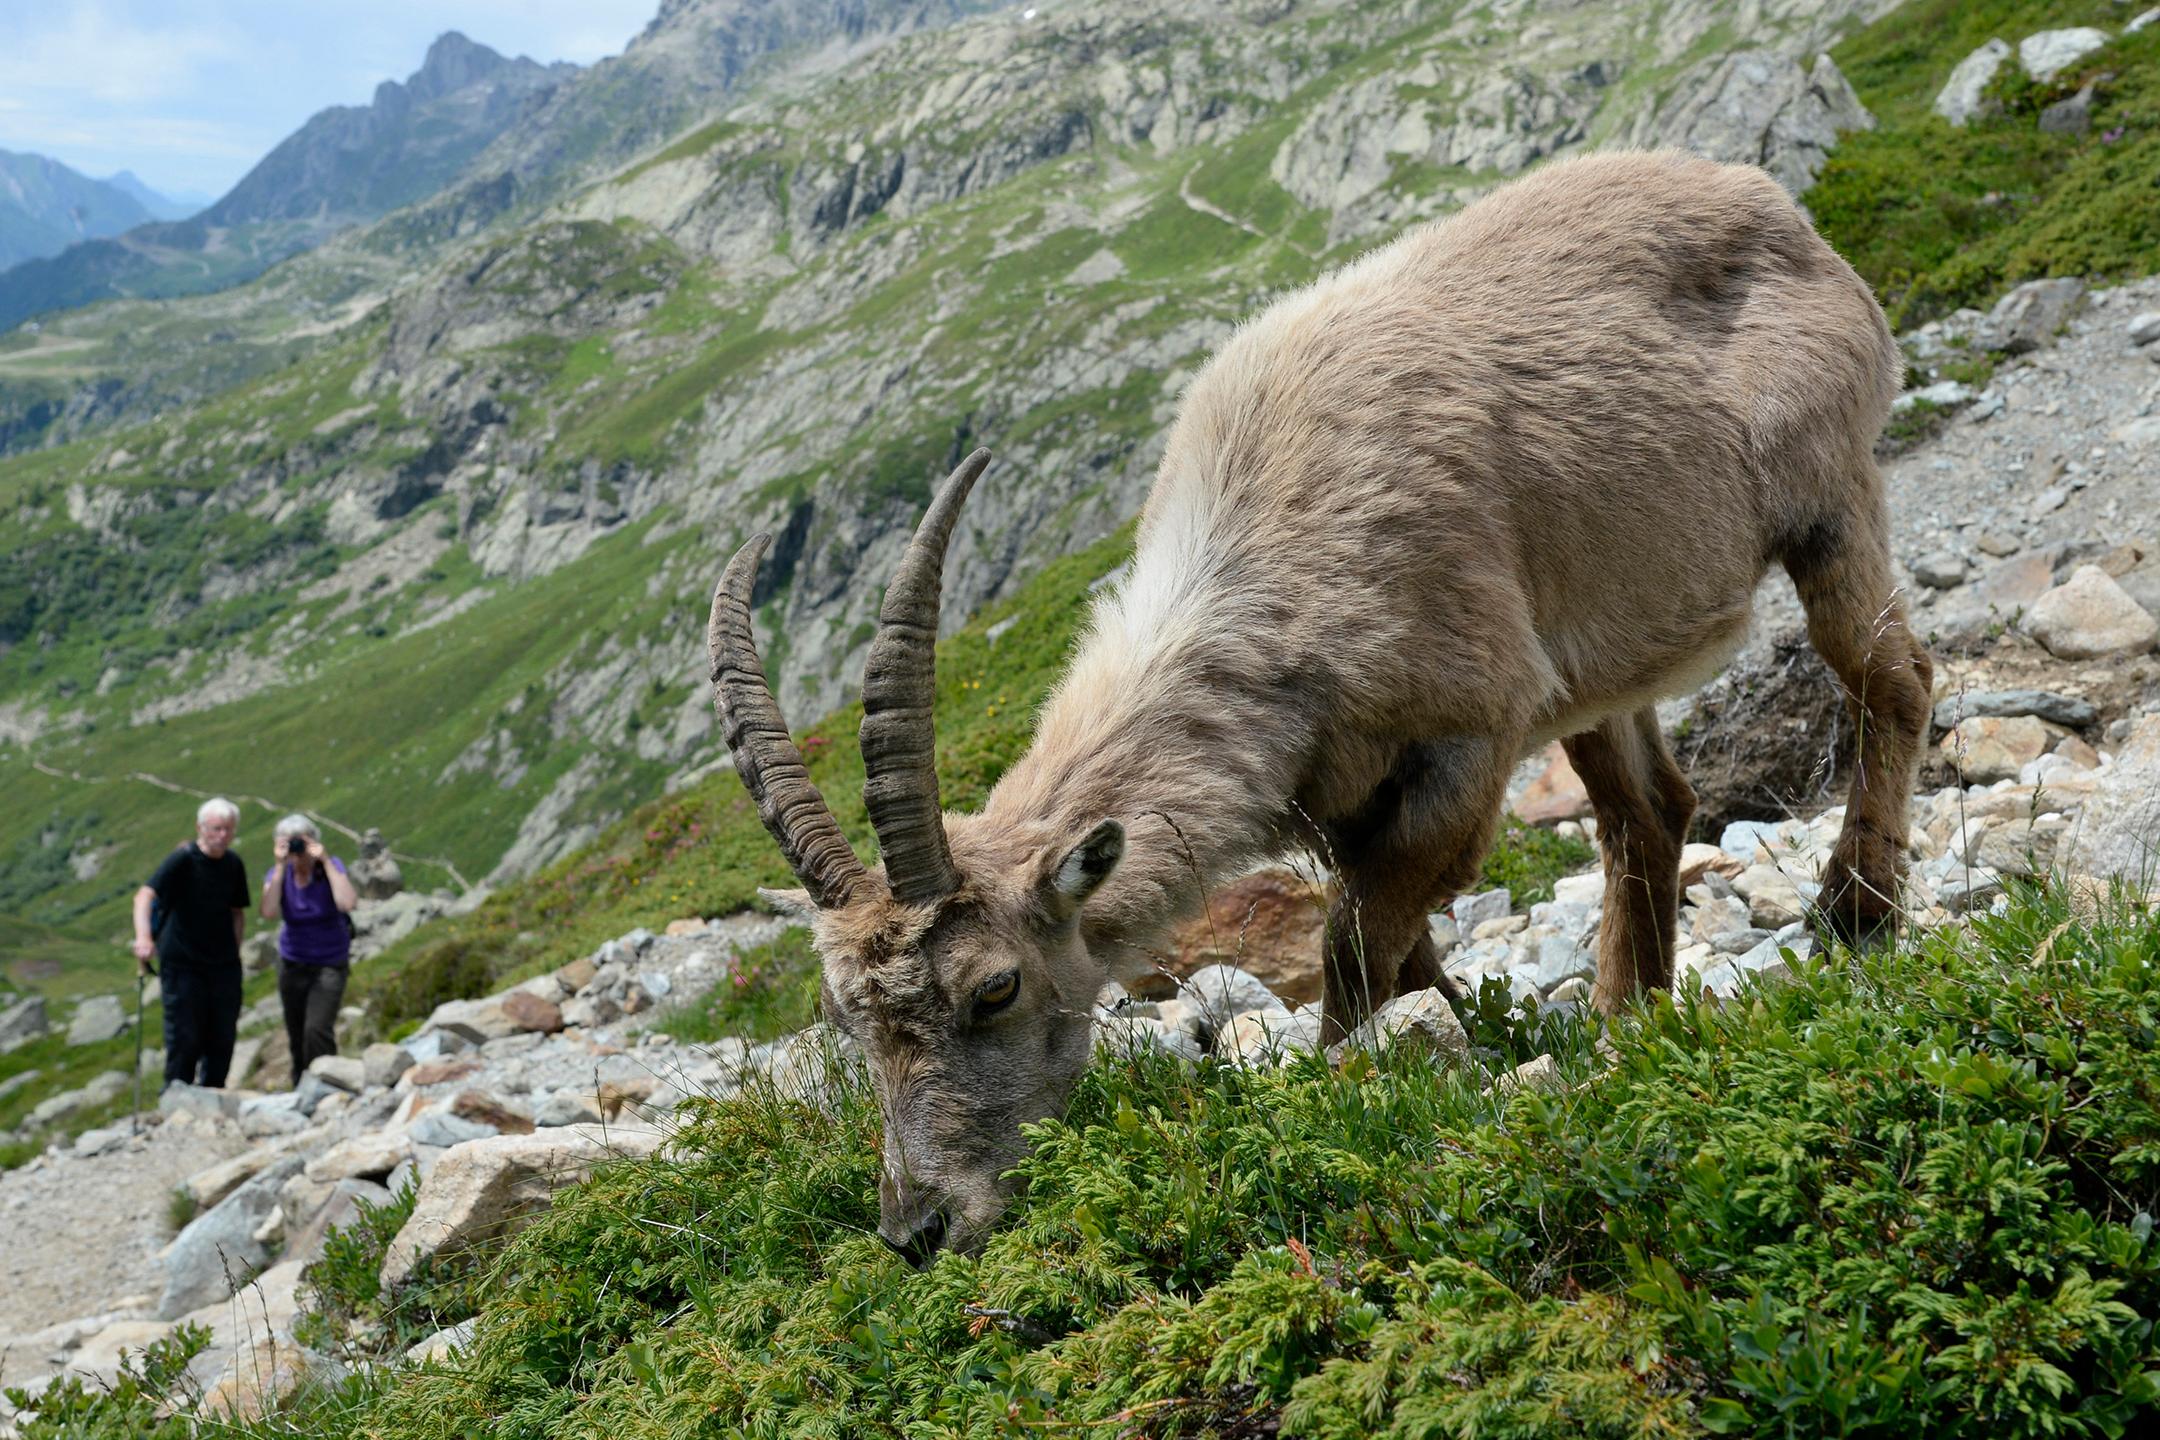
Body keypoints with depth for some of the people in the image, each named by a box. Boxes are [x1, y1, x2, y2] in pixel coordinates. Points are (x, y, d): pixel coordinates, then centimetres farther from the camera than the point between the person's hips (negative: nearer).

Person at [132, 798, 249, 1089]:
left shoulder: (234, 865, 6)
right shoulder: (183, 860, -12)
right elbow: (145, 895, -25)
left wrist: (235, 953, 11)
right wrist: (143, 937, -40)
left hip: (223, 964, 5)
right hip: (182, 963, -5)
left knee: (222, 1037, 7)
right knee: (185, 1037, -2)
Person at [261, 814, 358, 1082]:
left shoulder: (331, 866, -12)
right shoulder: (278, 874, -7)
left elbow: (347, 903, -31)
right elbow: (269, 912, -25)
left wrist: (326, 861, -28)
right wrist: (280, 867, -27)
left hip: (329, 965, -3)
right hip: (292, 964, 3)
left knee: (317, 1030, -20)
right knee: (296, 1033, 12)